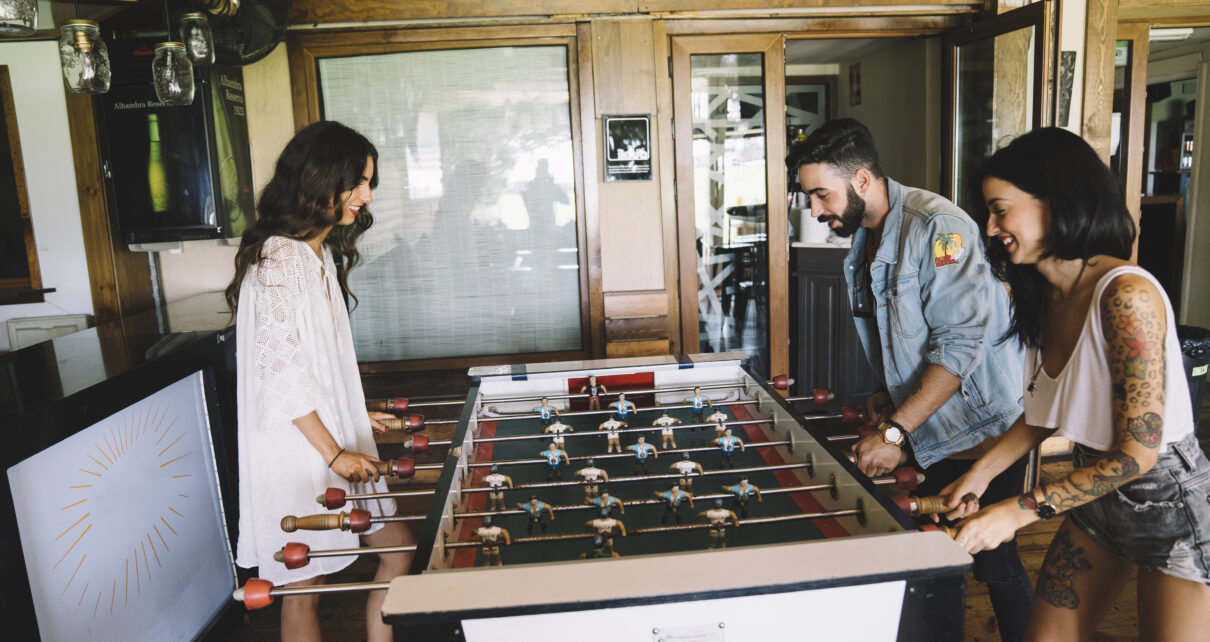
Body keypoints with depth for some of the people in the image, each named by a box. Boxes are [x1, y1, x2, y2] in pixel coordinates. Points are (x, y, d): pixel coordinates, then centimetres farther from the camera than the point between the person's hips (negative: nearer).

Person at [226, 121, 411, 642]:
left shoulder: (321, 252, 13)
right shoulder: (277, 257, -17)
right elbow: (280, 368, -21)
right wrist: (333, 452, -18)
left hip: (336, 438, 9)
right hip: (297, 449, -9)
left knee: (397, 548, 11)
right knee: (304, 587, 5)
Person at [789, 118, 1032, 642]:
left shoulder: (937, 226, -20)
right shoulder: (864, 242, 7)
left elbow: (959, 344, -26)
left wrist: (894, 432, -26)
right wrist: (887, 396, 4)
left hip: (982, 427, -7)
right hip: (927, 435, 7)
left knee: (993, 564, 3)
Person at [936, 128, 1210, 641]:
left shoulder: (1126, 295, -26)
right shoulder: (1044, 296, -1)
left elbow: (1137, 454, -24)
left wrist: (1019, 511, -24)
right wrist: (979, 475, -2)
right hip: (1096, 495, 7)